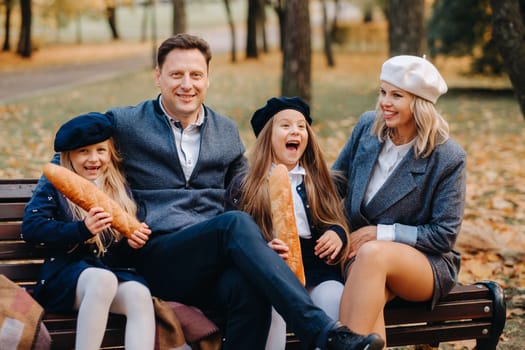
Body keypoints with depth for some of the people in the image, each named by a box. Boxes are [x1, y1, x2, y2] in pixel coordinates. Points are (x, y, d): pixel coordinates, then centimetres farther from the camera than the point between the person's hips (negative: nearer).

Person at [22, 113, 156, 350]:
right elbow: (30, 228, -7)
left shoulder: (120, 190, 19)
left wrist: (136, 239, -1)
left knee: (140, 294, -31)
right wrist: (82, 229, -20)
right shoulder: (53, 188, 9)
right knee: (103, 279, -38)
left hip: (116, 268, 3)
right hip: (67, 270, -3)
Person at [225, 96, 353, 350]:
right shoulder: (243, 186, 14)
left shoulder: (319, 181, 23)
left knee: (334, 299, -30)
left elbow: (338, 223, 23)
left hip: (316, 271, 2)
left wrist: (338, 234, -2)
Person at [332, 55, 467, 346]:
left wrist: (381, 233, -16)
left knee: (373, 253, -39)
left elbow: (444, 235, -9)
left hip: (427, 262, -3)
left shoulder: (448, 158, -11)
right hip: (358, 254, 3)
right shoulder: (367, 127, 2)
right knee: (371, 296, -35)